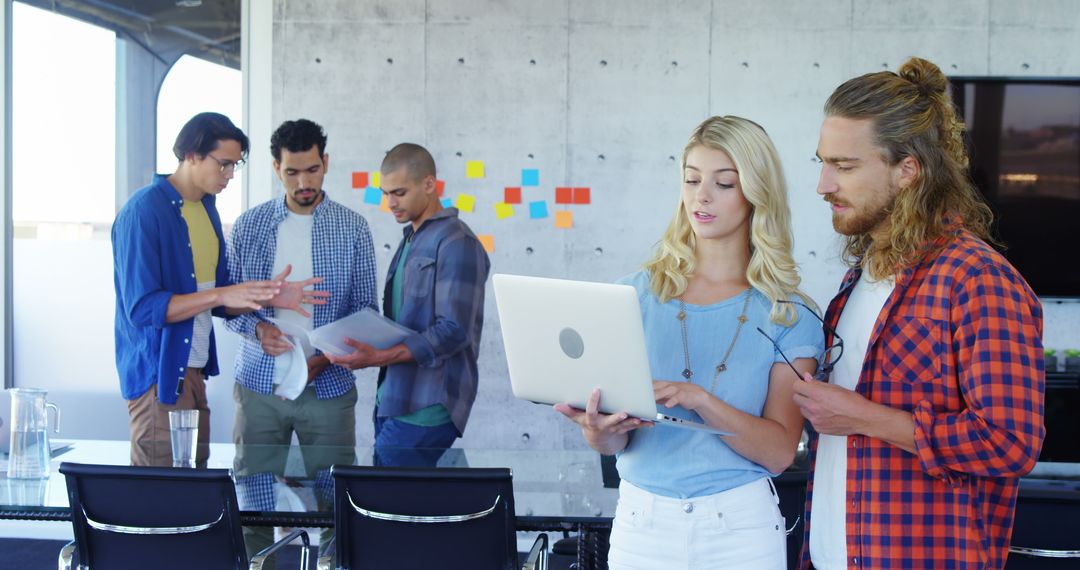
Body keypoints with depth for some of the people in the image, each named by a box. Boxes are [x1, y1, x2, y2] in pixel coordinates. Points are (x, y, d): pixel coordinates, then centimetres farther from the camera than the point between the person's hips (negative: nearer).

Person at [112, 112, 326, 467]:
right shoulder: (144, 210, -13)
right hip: (158, 374, -8)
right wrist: (221, 294, -24)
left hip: (194, 371, 8)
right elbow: (142, 308, -20)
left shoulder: (207, 209, 13)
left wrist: (266, 296, 1)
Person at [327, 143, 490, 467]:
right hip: (392, 400, 9)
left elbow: (453, 331, -19)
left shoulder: (456, 243, -11)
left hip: (423, 410, -9)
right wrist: (366, 348, 6)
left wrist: (379, 357, -24)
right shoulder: (410, 240, 19)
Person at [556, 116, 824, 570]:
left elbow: (780, 451, -9)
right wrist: (599, 433, -24)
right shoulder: (636, 295, 0)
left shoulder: (788, 315, -2)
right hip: (642, 519, 1)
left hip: (740, 528, -1)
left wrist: (700, 399, -24)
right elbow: (618, 442, -1)